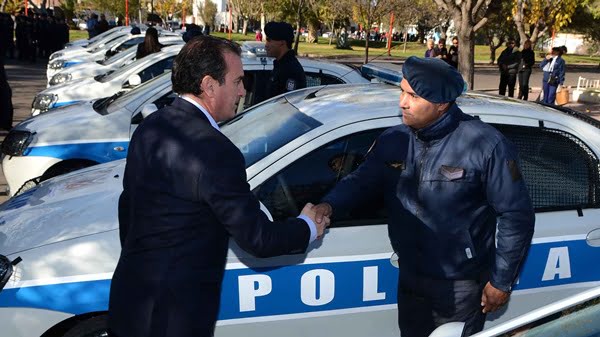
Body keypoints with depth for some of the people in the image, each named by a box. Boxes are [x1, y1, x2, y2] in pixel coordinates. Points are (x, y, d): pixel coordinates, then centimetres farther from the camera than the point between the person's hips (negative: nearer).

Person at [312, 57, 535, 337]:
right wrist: (330, 205, -15)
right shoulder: (393, 141, -2)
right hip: (410, 280, 5)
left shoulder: (485, 145, -17)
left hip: (462, 287, -5)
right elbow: (361, 181, 7)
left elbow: (516, 214, -12)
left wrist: (502, 281, -9)